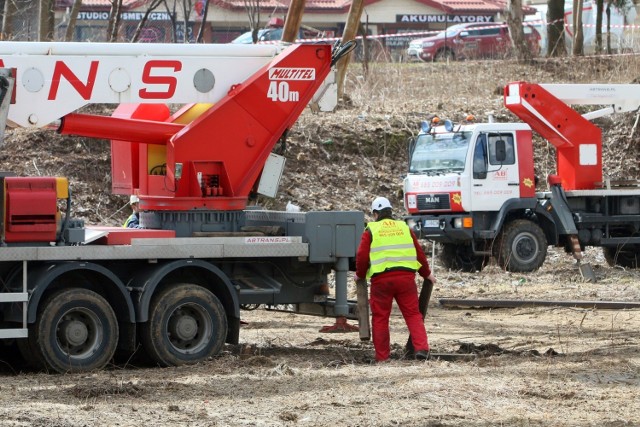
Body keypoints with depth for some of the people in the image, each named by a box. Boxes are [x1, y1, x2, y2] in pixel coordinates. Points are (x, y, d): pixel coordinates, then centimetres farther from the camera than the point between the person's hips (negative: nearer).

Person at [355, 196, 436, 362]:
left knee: (380, 317, 6)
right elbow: (419, 253, 16)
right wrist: (426, 274, 31)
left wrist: (360, 275, 17)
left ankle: (382, 356, 7)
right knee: (413, 314, 6)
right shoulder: (405, 228, 15)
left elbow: (362, 256, -1)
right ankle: (421, 348, -11)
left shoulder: (371, 230, 4)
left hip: (381, 279, -2)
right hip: (406, 277, 2)